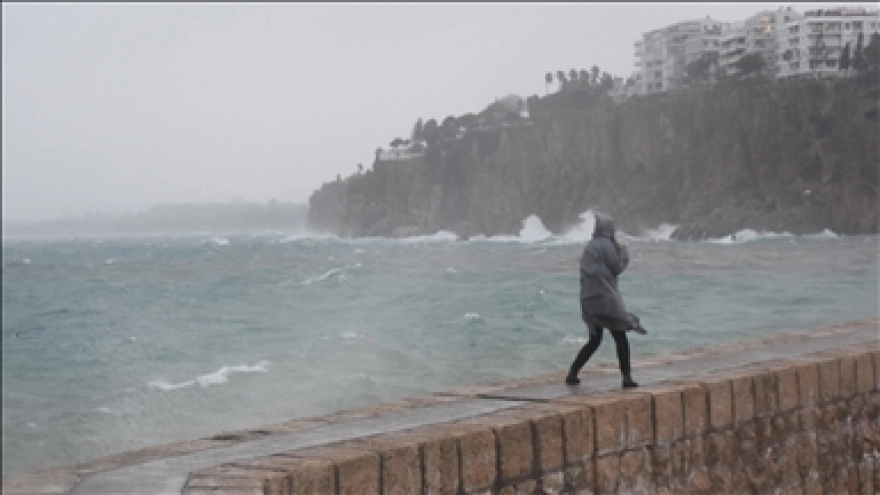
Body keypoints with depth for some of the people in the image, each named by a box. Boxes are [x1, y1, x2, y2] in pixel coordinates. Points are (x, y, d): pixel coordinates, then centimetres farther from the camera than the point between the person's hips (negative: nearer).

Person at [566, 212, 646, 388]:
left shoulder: (590, 246, 12)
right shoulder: (606, 245, -12)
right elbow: (617, 268, -8)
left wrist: (617, 250, 16)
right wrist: (623, 252, 8)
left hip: (589, 299, 8)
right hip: (605, 298, -8)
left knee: (595, 340, 15)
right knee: (620, 338, 2)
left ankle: (572, 374, 9)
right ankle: (627, 378, 1)